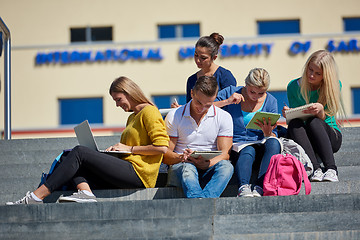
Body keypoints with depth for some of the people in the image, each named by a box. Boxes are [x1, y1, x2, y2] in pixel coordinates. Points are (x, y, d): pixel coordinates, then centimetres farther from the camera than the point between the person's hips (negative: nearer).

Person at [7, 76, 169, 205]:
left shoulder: (149, 112, 0)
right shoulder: (132, 118, 28)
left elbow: (162, 147, -12)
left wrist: (129, 148, -7)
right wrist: (116, 150, 12)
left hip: (138, 173, -10)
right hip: (127, 175, 10)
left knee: (79, 152, -17)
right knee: (70, 159, -3)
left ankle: (37, 197, -24)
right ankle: (85, 192, -31)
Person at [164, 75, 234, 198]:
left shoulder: (224, 117, 6)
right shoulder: (174, 116, 4)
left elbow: (225, 154, -2)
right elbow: (165, 155, 2)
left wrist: (207, 164, -24)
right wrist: (181, 158, -22)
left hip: (209, 169, 1)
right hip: (180, 166, -1)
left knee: (226, 166, -33)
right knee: (187, 169, -38)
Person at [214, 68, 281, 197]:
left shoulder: (270, 101, 8)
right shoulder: (230, 92, 3)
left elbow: (273, 137, 7)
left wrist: (268, 132, -18)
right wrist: (227, 102, -14)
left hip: (259, 144, 2)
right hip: (235, 145, -2)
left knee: (273, 143, -33)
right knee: (248, 151, -38)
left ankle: (258, 189, -46)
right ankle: (243, 188, -58)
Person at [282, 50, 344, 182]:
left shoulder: (334, 85, -4)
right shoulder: (294, 87, -2)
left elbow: (325, 119, -9)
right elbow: (294, 118, -1)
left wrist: (320, 111, -32)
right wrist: (288, 115, -25)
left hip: (331, 138, -1)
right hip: (304, 141, 1)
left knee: (313, 121, -32)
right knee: (294, 123, -31)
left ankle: (331, 169, -46)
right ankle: (315, 169, -46)